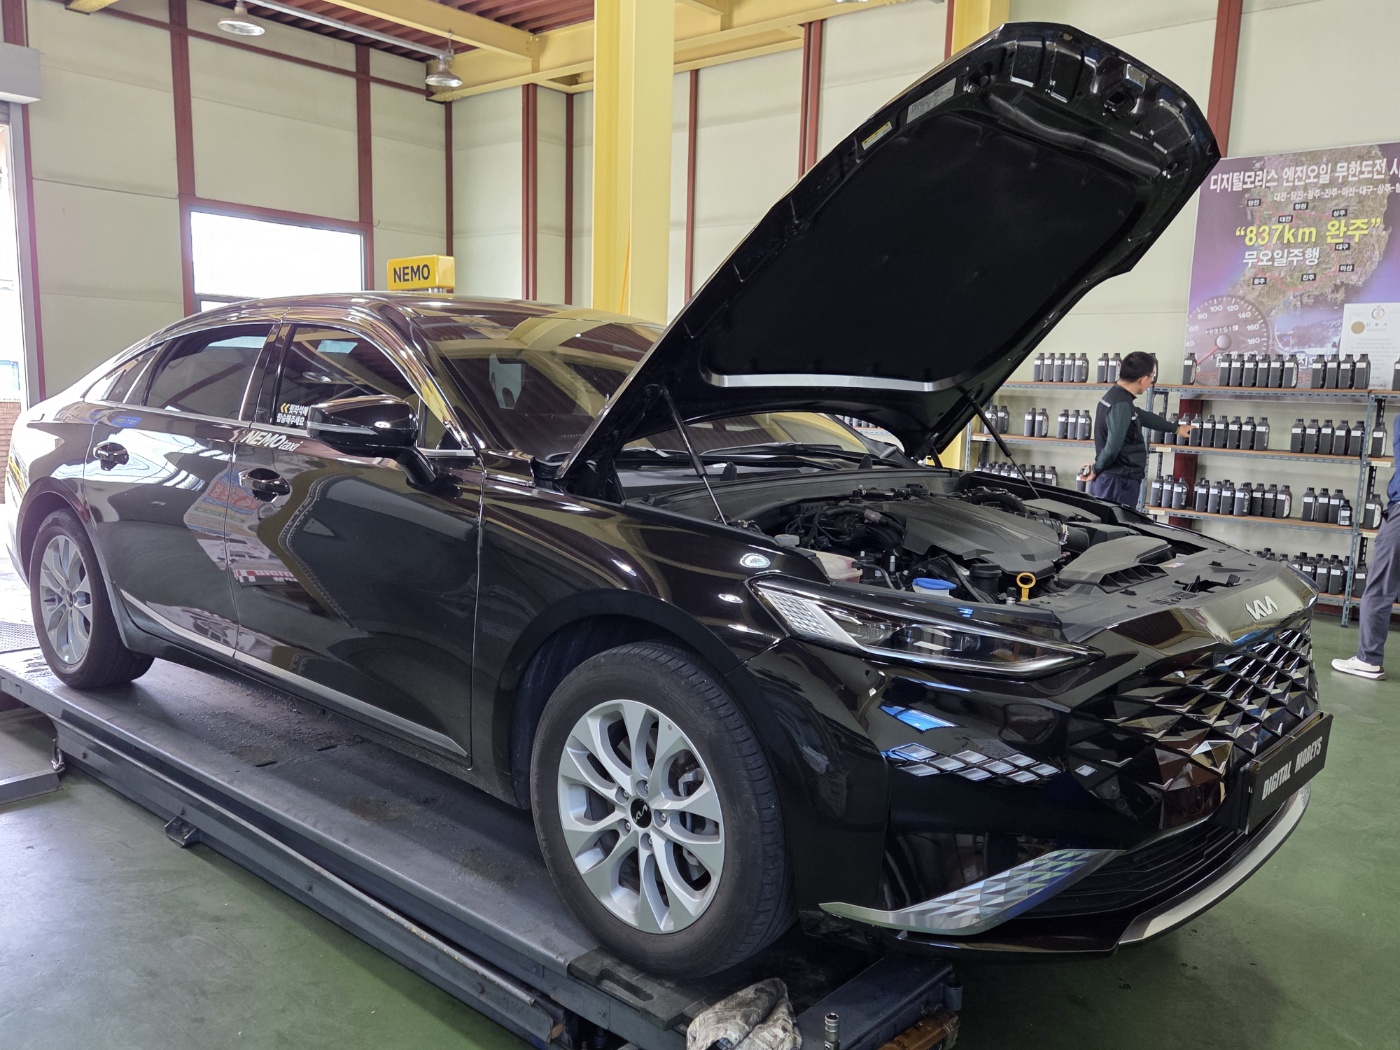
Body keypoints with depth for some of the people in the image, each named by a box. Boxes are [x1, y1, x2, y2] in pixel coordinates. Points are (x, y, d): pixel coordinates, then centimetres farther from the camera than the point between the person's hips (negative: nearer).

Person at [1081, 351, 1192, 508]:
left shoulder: (1116, 396, 13)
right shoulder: (1121, 405, -20)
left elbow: (1144, 416, 30)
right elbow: (1112, 449, -26)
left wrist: (1176, 428, 43)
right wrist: (1096, 469, -8)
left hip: (1110, 481, 10)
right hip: (1118, 483, -10)